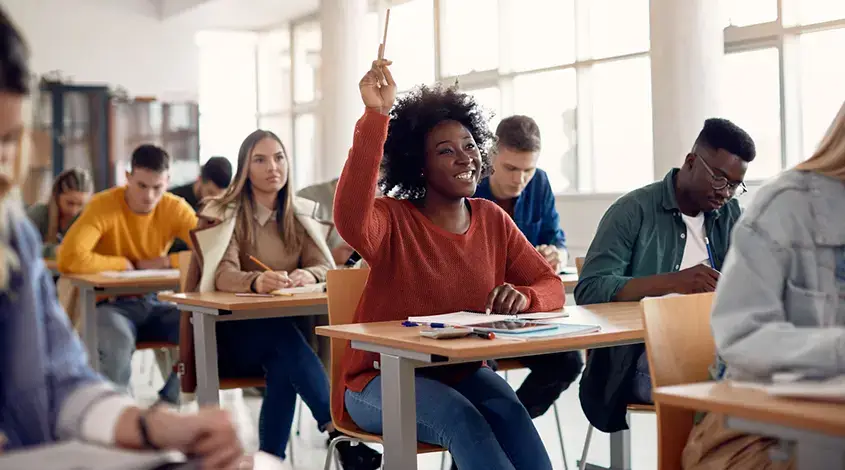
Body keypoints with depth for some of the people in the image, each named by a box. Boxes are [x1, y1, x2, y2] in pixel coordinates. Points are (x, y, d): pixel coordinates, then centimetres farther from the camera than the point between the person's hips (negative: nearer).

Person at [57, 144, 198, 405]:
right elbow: (69, 259, -30)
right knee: (119, 342, -38)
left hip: (151, 304, 4)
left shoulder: (175, 208, -4)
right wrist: (125, 263, -19)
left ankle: (168, 403, 0)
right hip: (108, 304, -4)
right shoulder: (104, 206, -16)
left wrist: (165, 262, -19)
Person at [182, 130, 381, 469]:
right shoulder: (226, 213, -5)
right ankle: (340, 432, -40)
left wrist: (307, 276, -31)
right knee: (284, 336, -35)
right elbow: (223, 275, -22)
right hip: (229, 333, -3)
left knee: (284, 367, -34)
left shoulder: (300, 215, 8)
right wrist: (256, 282, -46)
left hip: (281, 332, 3)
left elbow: (327, 268, -5)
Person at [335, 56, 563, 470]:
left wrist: (523, 296, -21)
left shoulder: (492, 220, 5)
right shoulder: (393, 220, -10)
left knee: (509, 411, -28)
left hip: (461, 374, 4)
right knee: (460, 417, -32)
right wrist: (376, 117, -39)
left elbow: (551, 285, 4)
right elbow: (350, 222, -35)